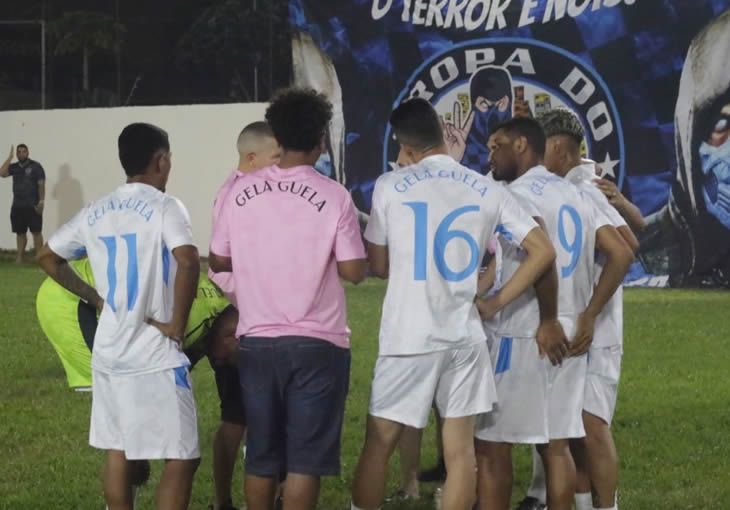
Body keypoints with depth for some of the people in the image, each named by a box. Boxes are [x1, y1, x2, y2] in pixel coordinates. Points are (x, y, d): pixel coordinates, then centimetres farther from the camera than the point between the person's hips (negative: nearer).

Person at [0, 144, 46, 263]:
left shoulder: (35, 166, -3)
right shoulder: (14, 167, 10)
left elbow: (41, 185, -6)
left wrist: (41, 201, -14)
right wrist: (10, 158, -4)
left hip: (32, 205, -5)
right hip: (17, 205, 5)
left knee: (36, 231, -5)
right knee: (20, 232, 8)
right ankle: (19, 257, 12)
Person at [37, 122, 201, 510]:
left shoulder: (95, 213, 9)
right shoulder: (164, 207, -10)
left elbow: (47, 257, 20)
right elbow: (188, 262, -27)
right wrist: (177, 324, -16)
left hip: (108, 352, 7)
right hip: (155, 355, -7)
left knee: (117, 452, 15)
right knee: (181, 458, -3)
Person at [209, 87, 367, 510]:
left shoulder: (241, 192, 1)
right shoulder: (334, 196, -8)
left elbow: (219, 261, 9)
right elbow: (354, 271, -8)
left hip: (257, 341, 3)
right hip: (317, 343, -3)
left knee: (262, 454, 13)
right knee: (305, 456, 0)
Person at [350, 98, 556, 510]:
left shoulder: (391, 187, -4)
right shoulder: (488, 191, 2)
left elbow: (378, 266, 6)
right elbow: (543, 252, 1)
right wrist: (497, 302, 5)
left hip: (408, 337, -2)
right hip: (465, 337, 2)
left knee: (379, 444, 8)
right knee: (460, 449, 7)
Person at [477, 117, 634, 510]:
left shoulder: (517, 194, -9)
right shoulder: (573, 193, 16)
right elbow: (622, 255, 12)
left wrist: (548, 320, -18)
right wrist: (587, 316, 8)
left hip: (523, 335, -8)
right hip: (571, 336, 8)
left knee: (491, 443, 0)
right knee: (556, 445, 9)